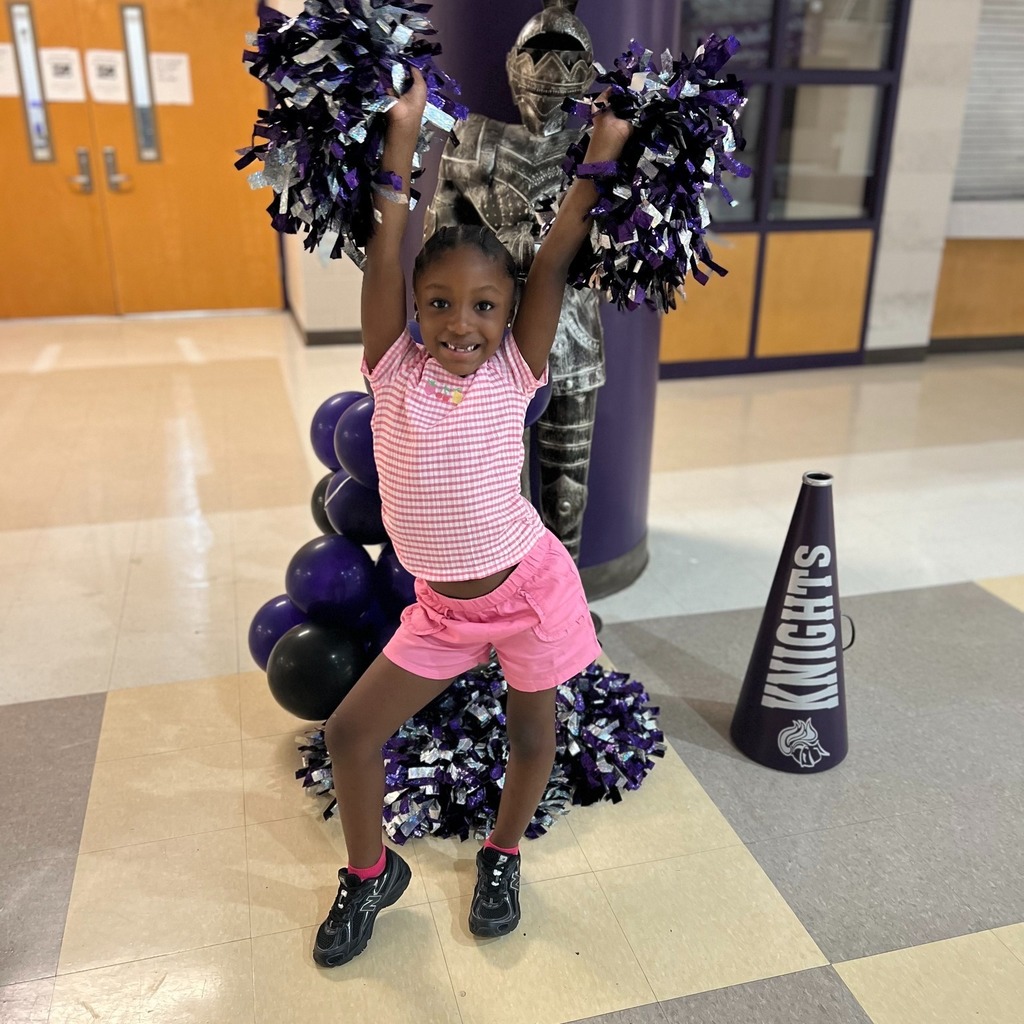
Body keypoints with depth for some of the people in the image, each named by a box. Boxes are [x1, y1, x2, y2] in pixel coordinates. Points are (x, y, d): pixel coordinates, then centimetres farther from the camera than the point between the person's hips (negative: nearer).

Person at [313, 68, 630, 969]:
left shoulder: (513, 375, -10)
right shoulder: (394, 373, -8)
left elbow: (554, 261, -12)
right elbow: (384, 258, -14)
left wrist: (603, 150, -11)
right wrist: (403, 140, -16)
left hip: (529, 589, -1)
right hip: (441, 606, 2)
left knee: (532, 738, 15)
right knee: (349, 731, 5)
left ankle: (503, 855, 45)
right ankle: (371, 872, 31)